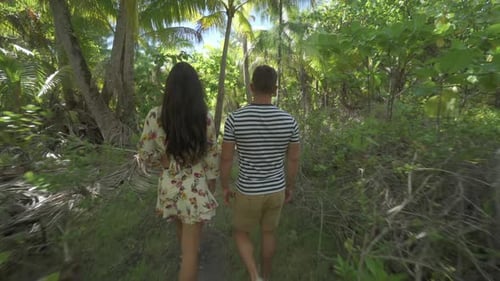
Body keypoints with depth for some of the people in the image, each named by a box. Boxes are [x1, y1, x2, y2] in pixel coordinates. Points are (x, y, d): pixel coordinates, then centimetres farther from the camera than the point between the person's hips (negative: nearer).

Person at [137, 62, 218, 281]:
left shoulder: (155, 116, -11)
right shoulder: (204, 118, -15)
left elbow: (145, 155, -6)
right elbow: (212, 155, -8)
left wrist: (168, 161, 6)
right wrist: (212, 181, 6)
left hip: (169, 185, 4)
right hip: (197, 186, -4)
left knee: (183, 229, 33)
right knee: (190, 247, 11)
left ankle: (190, 262, 62)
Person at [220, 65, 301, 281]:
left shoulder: (235, 118, -19)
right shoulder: (289, 121, -11)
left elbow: (225, 158, -13)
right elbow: (294, 159, -3)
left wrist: (224, 187, 4)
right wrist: (290, 187, 14)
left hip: (248, 192, -3)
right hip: (275, 190, 3)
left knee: (240, 234, 26)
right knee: (267, 232, 29)